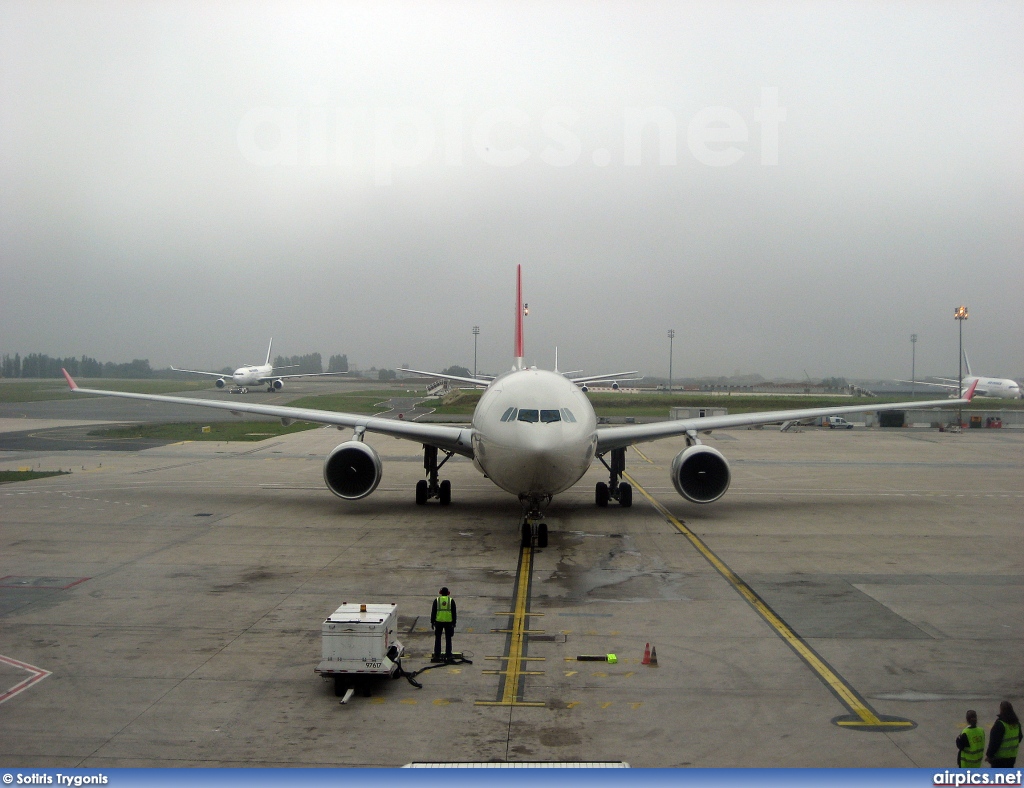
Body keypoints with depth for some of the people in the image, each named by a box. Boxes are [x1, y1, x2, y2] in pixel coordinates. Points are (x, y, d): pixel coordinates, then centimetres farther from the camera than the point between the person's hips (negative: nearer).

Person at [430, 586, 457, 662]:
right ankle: (448, 656, 3)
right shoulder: (451, 600, 3)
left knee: (437, 639, 7)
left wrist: (432, 622, 6)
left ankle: (437, 656, 5)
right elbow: (454, 613, 2)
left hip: (438, 622, 0)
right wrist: (454, 623, 7)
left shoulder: (437, 600, 2)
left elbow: (433, 612, 1)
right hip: (448, 622, 0)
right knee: (448, 639, 6)